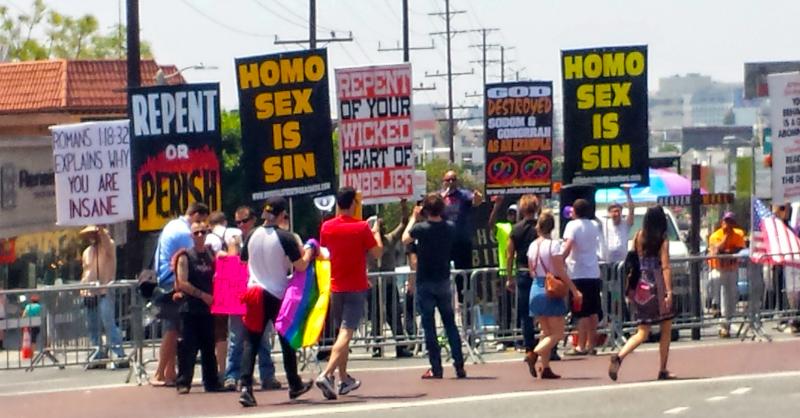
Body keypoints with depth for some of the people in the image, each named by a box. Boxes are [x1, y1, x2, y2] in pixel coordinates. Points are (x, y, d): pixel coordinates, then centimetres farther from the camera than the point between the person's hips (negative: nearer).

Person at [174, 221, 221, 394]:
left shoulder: (211, 255, 11)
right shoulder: (185, 257, -2)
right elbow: (182, 283, -10)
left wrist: (215, 297, 3)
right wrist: (202, 295, -15)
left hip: (207, 308, 4)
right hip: (190, 308, -4)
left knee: (209, 347, 8)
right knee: (188, 347, -6)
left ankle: (211, 382, 13)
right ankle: (183, 382, -3)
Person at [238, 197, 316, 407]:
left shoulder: (253, 236, 1)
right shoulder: (285, 237, -13)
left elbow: (244, 262, 14)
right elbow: (301, 266, -13)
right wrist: (308, 251, 5)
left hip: (255, 291, 3)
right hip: (279, 295, -3)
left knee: (251, 342, -1)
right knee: (286, 340, 15)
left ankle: (246, 387, -17)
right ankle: (294, 385, 28)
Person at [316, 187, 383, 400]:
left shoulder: (326, 227, 1)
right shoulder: (361, 228, -11)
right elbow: (377, 252, -3)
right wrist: (376, 232, 14)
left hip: (335, 287, 5)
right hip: (356, 287, -5)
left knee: (341, 332, 18)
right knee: (346, 333, -10)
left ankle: (344, 379, 24)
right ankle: (326, 374, -26)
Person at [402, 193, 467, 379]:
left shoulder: (421, 228, -15)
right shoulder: (450, 228, -4)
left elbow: (405, 239, 4)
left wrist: (414, 218, 13)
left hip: (425, 282, -3)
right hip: (444, 280, 3)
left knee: (429, 326, 1)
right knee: (450, 324, 10)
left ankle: (436, 368, -1)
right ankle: (459, 367, 6)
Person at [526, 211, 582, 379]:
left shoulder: (533, 246, 4)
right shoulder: (553, 245, -13)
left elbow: (531, 272, 9)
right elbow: (561, 272, -14)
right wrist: (575, 291, -9)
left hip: (536, 289, 6)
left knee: (546, 332, 14)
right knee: (558, 333, -1)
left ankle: (545, 368, 7)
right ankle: (534, 354, -21)